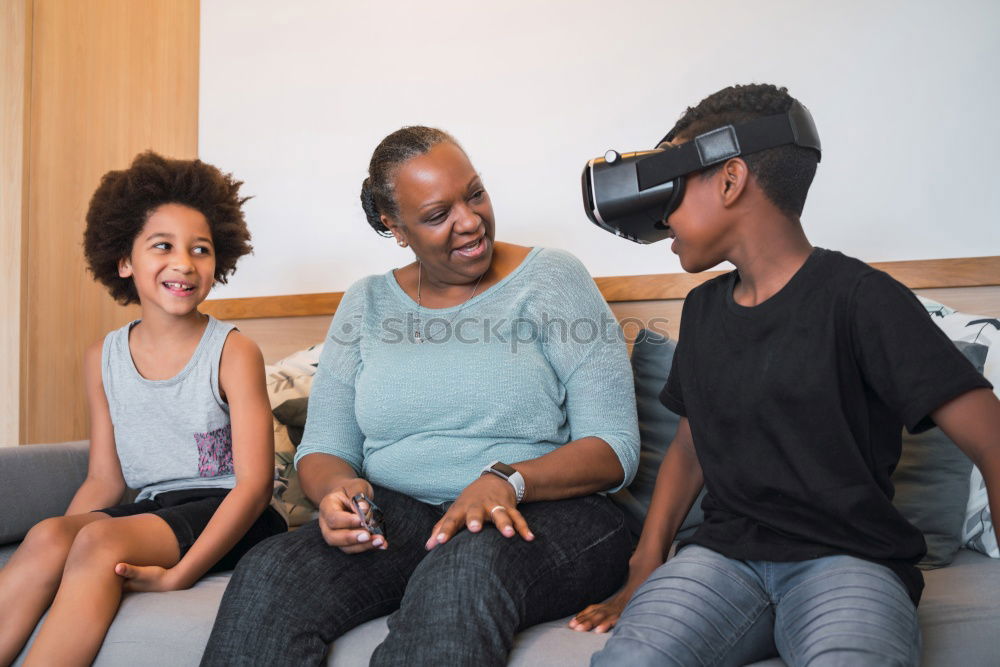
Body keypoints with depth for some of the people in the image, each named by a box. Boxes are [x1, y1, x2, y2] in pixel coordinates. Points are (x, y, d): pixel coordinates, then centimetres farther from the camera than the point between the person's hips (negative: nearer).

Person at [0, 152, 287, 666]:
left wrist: (177, 575, -23)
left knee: (100, 538, -30)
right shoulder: (102, 359, 11)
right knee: (48, 535, -26)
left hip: (227, 520, -4)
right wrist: (65, 537, -10)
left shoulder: (234, 353, -6)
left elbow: (254, 482, -12)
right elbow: (105, 479, 12)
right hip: (151, 511, 5)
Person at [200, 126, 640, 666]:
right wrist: (337, 489, -14)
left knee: (466, 571, -39)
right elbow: (322, 449, 10)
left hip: (547, 512, -3)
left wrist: (507, 480, -23)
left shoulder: (551, 279, 1)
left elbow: (614, 449, -6)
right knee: (266, 575, -25)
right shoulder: (365, 304, 12)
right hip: (398, 515, 3)